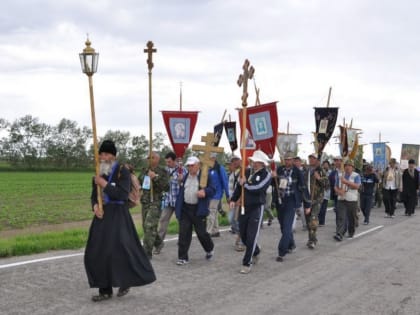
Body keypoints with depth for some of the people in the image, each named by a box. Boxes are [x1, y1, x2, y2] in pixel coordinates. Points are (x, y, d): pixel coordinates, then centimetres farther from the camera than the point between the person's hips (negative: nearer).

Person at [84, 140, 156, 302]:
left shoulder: (122, 172, -7)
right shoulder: (98, 174, 12)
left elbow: (122, 194, -17)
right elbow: (94, 196, 17)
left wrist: (104, 184, -16)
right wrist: (95, 206, -5)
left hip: (118, 216, -6)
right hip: (102, 216, 6)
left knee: (119, 249, -16)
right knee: (97, 253, 4)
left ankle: (125, 282, 9)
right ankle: (105, 290, 14)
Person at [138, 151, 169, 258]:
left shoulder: (162, 171, -6)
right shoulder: (145, 170, 11)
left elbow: (166, 187, -14)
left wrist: (156, 177, -21)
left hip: (156, 202, -6)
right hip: (145, 202, 6)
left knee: (149, 226, -12)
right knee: (146, 226, 14)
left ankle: (147, 252, -7)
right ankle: (158, 242, 39)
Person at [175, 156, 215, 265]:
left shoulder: (206, 176, -2)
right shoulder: (185, 177, 12)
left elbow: (212, 190, -5)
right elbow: (181, 192, 16)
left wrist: (205, 192, -26)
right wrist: (178, 208, 11)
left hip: (198, 210, -4)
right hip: (185, 209, 4)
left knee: (201, 233, 5)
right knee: (183, 233, 0)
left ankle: (209, 249, 33)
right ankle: (183, 257, 7)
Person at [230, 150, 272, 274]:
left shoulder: (266, 175, -11)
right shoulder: (247, 171, 4)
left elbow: (257, 188, -24)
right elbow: (239, 186, 13)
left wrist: (245, 184, -10)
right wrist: (233, 200, 3)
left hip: (256, 208, -5)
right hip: (244, 207, 6)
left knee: (251, 237, -6)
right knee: (243, 235, 13)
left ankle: (247, 263, 3)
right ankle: (255, 252, 40)